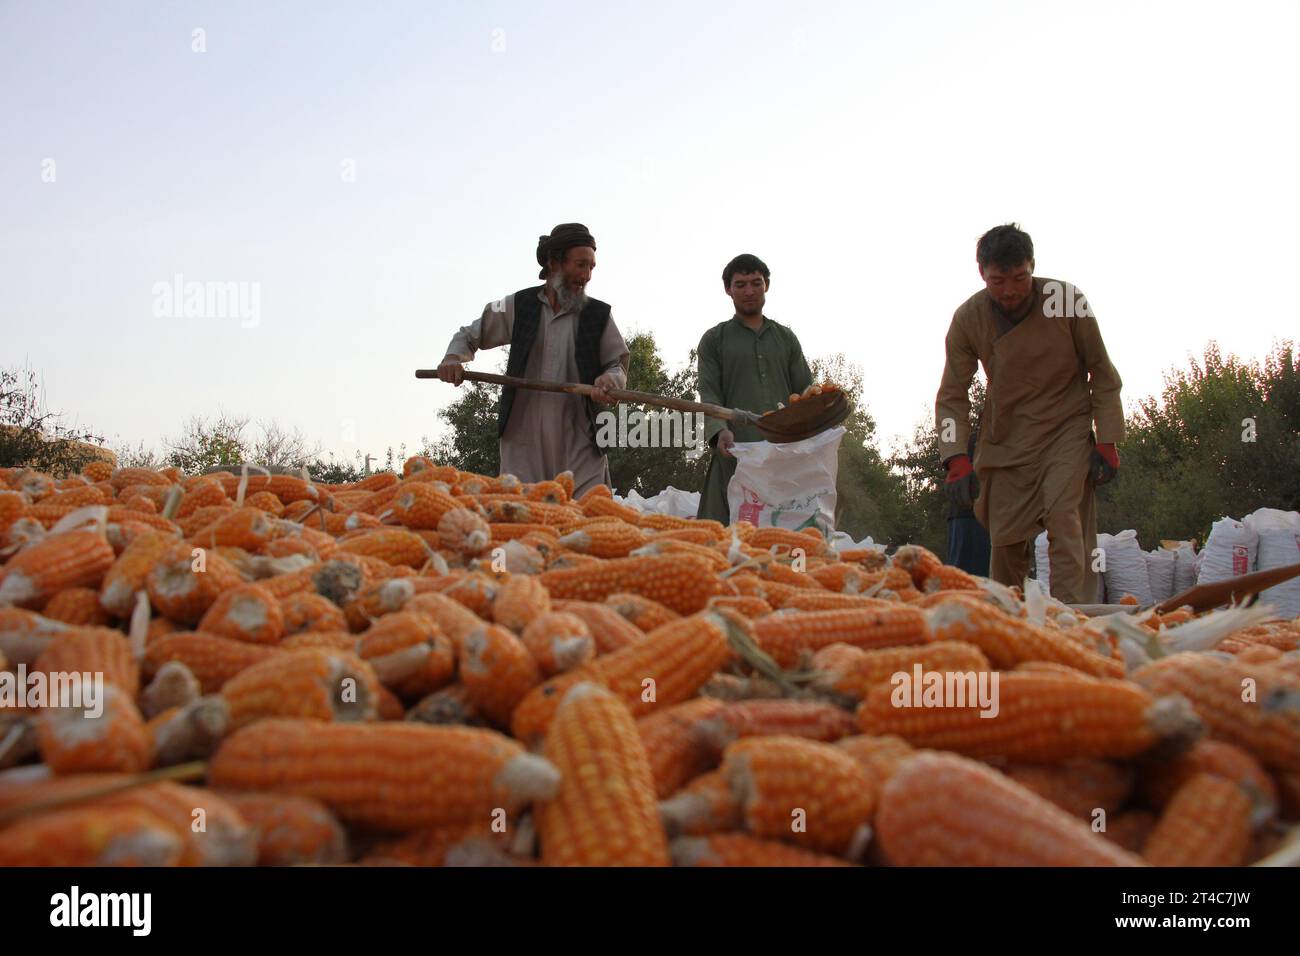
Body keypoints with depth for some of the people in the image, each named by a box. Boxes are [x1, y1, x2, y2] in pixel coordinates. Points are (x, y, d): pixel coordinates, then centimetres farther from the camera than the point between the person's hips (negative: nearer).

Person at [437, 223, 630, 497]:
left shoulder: (598, 315, 9)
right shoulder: (518, 307, 9)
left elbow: (618, 366, 10)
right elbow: (468, 336, 20)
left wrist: (609, 380, -15)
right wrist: (453, 359, -2)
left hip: (580, 444, 0)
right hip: (523, 443, 0)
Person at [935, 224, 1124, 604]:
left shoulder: (1069, 302, -14)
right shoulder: (968, 319, -10)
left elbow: (1103, 374, -2)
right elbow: (952, 396, -5)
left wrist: (1107, 443, -7)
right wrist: (957, 460, -18)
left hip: (1067, 430, -2)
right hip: (1006, 439, 2)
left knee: (1063, 516, -22)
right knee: (1005, 539, 1)